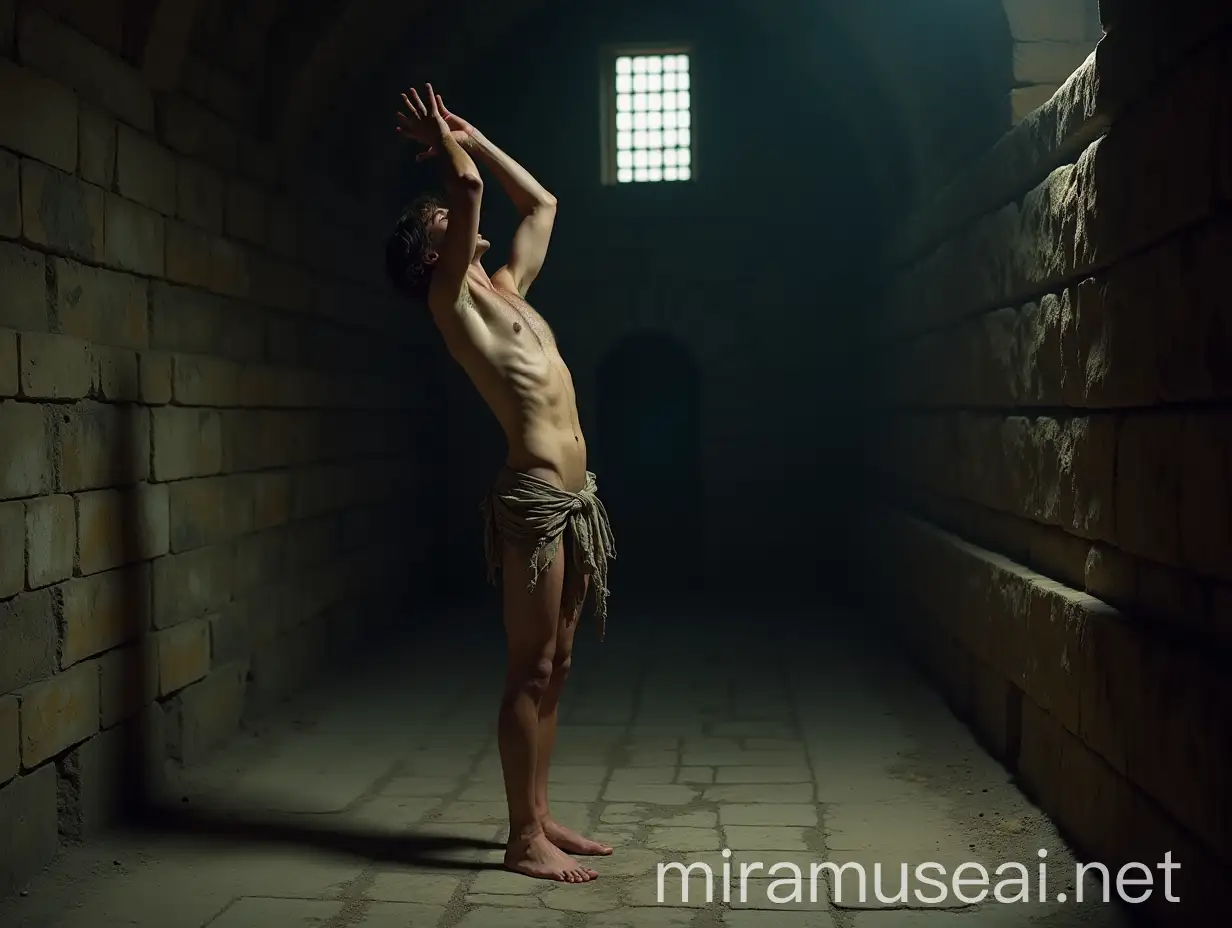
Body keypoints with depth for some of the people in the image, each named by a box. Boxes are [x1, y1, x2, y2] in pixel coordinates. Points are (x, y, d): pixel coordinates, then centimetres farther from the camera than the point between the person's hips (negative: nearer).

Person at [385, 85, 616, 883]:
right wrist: (447, 143, 7)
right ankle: (526, 837, 2)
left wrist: (471, 136, 28)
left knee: (555, 667, 12)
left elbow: (542, 204, 29)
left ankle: (540, 816, 20)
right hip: (534, 497, -8)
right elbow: (470, 189, -12)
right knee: (530, 670, -5)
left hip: (574, 496, 8)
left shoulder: (506, 292, 20)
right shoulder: (451, 299, -3)